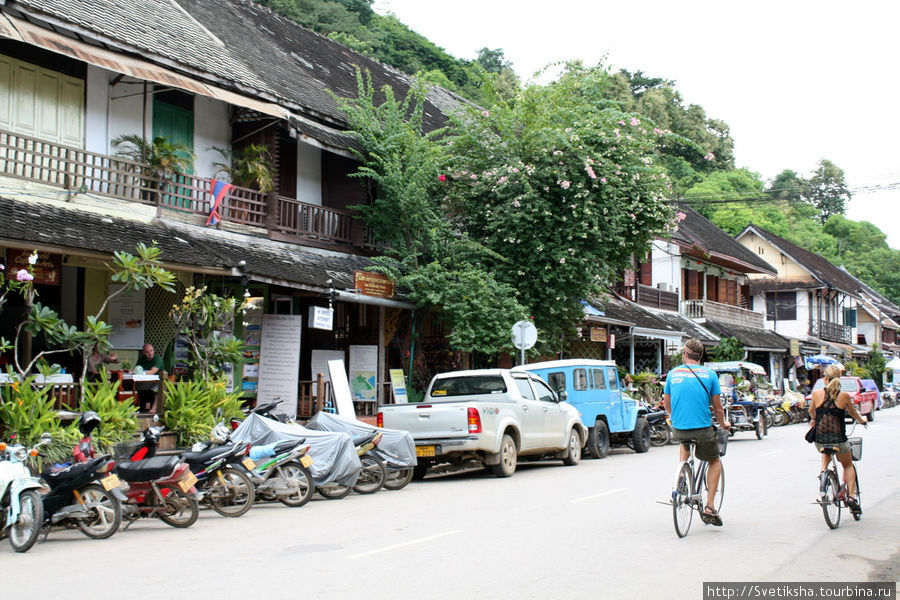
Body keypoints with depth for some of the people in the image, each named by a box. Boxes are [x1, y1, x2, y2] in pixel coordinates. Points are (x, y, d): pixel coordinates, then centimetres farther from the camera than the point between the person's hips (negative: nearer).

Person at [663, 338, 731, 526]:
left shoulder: (673, 374, 6)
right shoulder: (709, 374, -1)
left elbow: (666, 404, 18)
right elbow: (718, 408, 4)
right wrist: (723, 424, 25)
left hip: (679, 429, 3)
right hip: (703, 430, -2)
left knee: (684, 442, 38)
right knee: (715, 462, 22)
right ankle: (709, 507, 10)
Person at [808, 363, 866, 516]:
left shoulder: (817, 394, -4)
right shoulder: (844, 396, -8)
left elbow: (811, 412, 15)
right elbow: (854, 414, 10)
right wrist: (862, 420, 34)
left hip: (820, 440, 2)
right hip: (838, 439, -2)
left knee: (826, 452, 38)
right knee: (848, 465, 23)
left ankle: (823, 469, 16)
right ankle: (851, 496, 11)